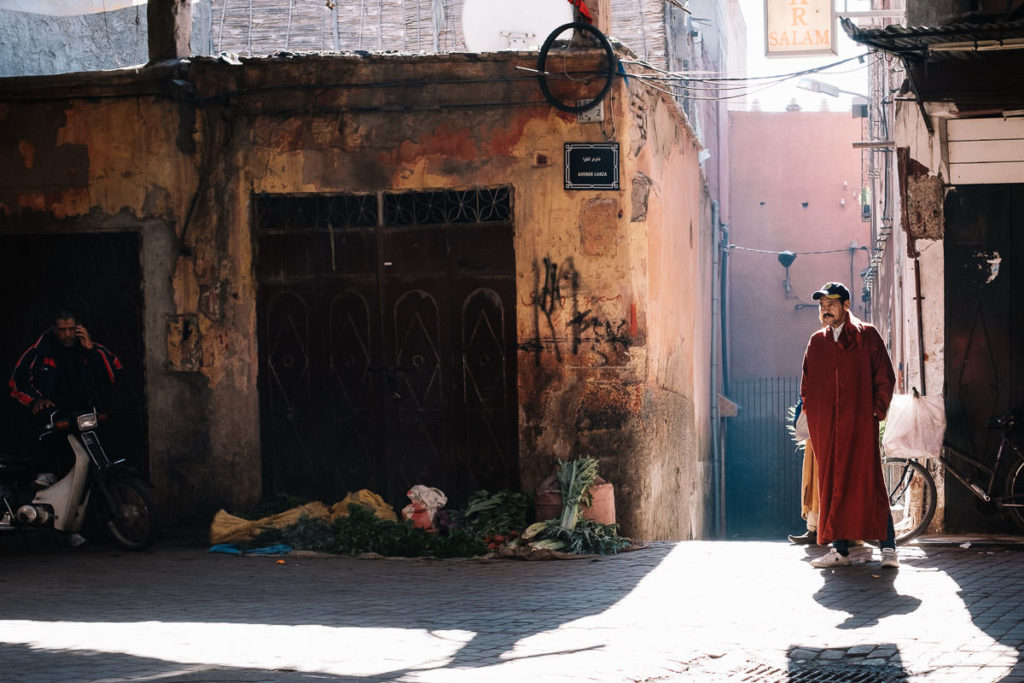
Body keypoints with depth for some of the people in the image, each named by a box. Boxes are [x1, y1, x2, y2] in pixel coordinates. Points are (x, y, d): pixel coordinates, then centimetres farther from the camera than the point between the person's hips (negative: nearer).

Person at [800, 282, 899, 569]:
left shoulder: (867, 336, 4)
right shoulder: (816, 343, 15)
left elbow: (885, 378, 2)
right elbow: (806, 384, 21)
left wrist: (876, 411, -5)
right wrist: (812, 414, 9)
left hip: (860, 423, -4)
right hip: (826, 427, 4)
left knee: (868, 482, -8)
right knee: (832, 484, 3)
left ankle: (888, 548, -5)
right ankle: (839, 549, 6)